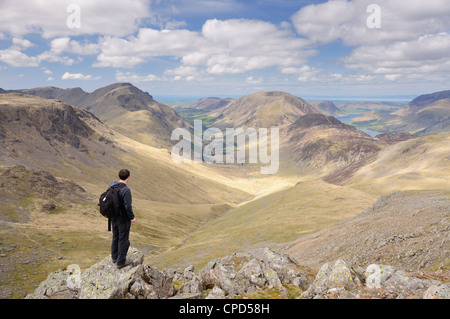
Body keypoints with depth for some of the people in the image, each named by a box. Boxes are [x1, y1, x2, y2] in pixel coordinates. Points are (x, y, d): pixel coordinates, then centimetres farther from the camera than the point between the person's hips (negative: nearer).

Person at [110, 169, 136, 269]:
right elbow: (128, 206, -25)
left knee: (115, 237, 23)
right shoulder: (126, 190, -25)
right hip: (123, 219, -7)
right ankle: (121, 261, 15)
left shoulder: (112, 187, -1)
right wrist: (132, 217, -11)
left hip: (114, 218, 8)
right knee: (123, 240, 6)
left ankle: (114, 257, 38)